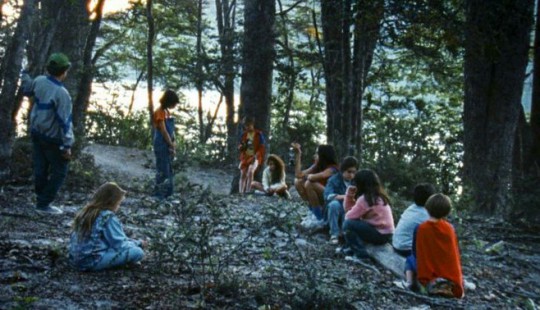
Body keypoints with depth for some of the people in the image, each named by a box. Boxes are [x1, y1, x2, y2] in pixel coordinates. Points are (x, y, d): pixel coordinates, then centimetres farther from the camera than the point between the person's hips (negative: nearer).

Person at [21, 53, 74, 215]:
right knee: (59, 171, 6)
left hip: (36, 132, 8)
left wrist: (24, 74, 38)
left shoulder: (39, 81, -7)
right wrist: (67, 145, -18)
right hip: (53, 138, -8)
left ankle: (41, 199, 31)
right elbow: (65, 121, -24)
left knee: (40, 168, 19)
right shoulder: (61, 93, -28)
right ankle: (44, 204, 6)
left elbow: (27, 90, 18)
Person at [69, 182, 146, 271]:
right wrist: (138, 243, 7)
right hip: (93, 262, -9)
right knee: (138, 252, -14)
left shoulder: (86, 212, 10)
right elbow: (120, 245, -12)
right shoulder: (108, 217, -15)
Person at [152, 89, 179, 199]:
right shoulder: (160, 112, -14)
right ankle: (159, 196, -3)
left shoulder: (167, 111, 14)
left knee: (168, 171, 12)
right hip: (162, 146, -9)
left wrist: (173, 145, 5)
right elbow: (163, 131, -17)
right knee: (163, 172, -7)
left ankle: (167, 195, 18)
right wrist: (172, 146, -13)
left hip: (168, 146, 9)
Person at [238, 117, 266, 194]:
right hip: (245, 157, 4)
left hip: (255, 157, -4)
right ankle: (241, 192, -6)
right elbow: (240, 147, 15)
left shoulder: (259, 134, -2)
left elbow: (262, 148, -3)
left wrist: (256, 156, -17)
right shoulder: (244, 134, 9)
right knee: (243, 174, -8)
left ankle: (248, 191, -26)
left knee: (250, 171, -27)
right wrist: (242, 146, -9)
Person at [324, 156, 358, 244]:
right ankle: (334, 234, -25)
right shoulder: (334, 180, -10)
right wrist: (343, 197, -39)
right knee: (334, 204, -35)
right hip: (334, 211, -1)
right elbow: (327, 196, -24)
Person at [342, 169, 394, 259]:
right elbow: (349, 209, 14)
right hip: (384, 233, 10)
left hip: (380, 234, -10)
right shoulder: (376, 196, 11)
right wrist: (349, 195, 0)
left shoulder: (365, 199, -19)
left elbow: (349, 216, -15)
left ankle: (361, 254, -13)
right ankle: (352, 248, 14)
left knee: (348, 224, -14)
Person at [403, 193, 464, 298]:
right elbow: (455, 254, 6)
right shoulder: (450, 228, -2)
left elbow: (415, 252, -2)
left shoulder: (421, 228, -11)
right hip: (451, 275, 1)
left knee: (410, 259, 26)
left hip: (428, 274, -1)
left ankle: (409, 282, 0)